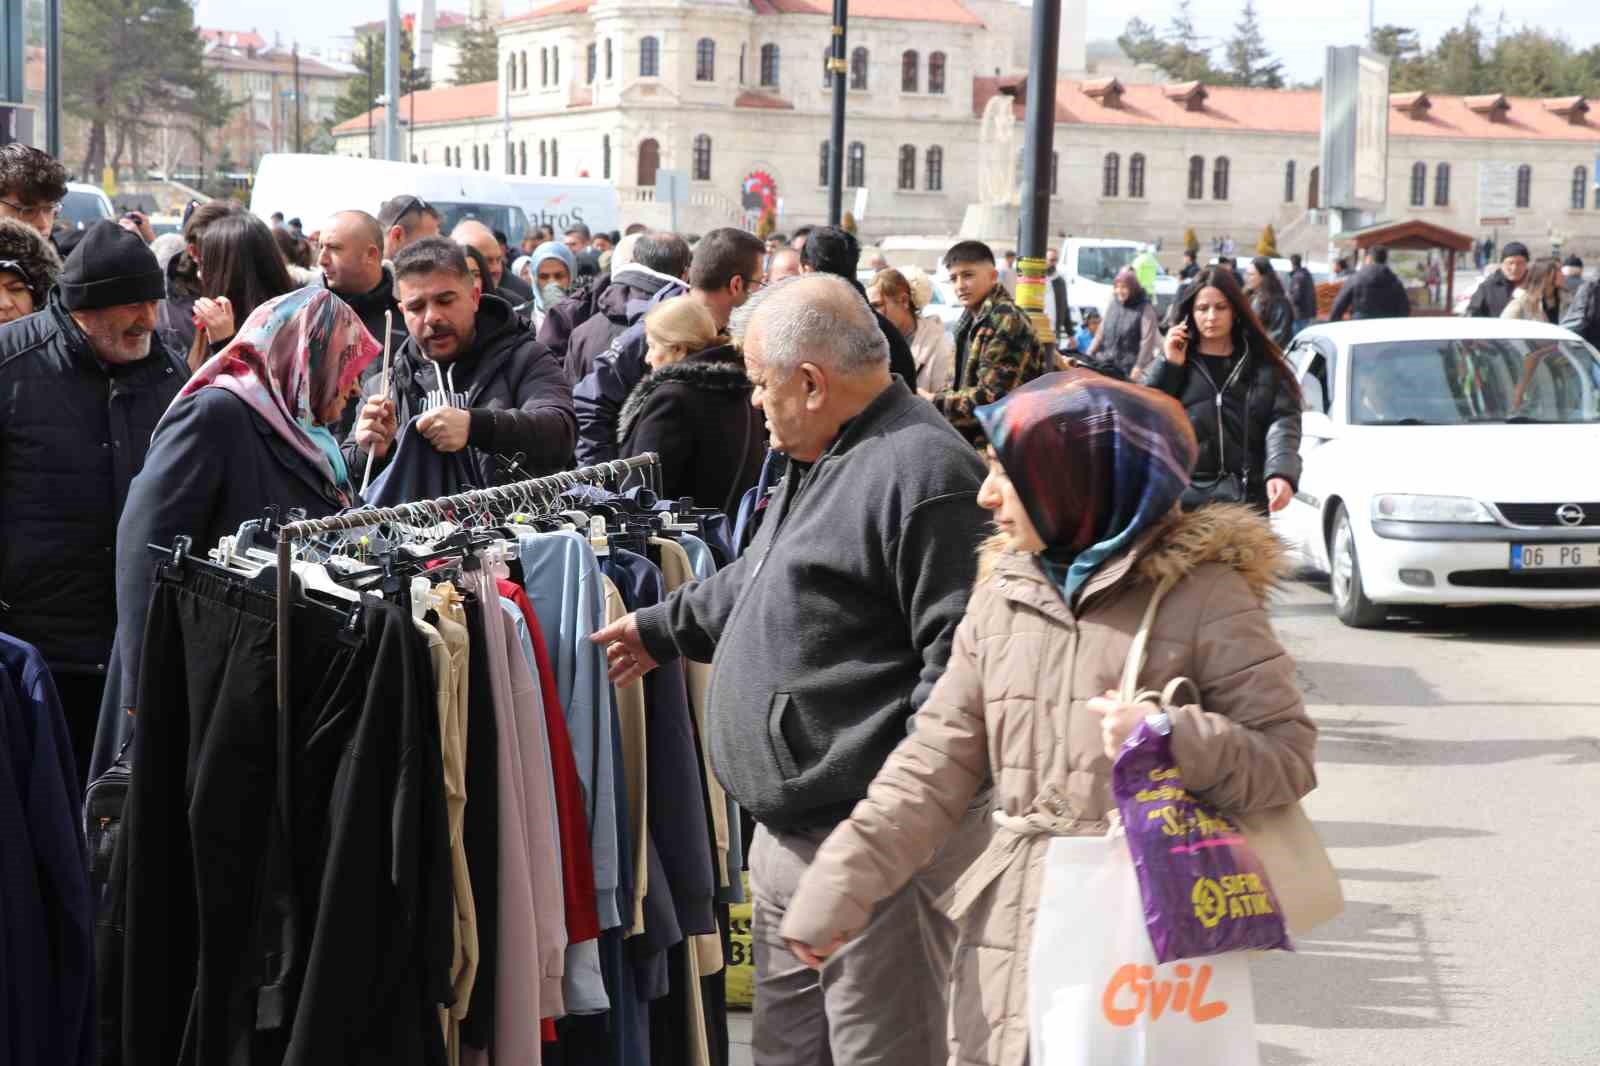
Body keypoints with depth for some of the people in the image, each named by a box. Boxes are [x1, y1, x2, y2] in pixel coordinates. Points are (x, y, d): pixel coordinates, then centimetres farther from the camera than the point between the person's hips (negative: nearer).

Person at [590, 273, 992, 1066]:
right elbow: (759, 581, 32)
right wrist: (663, 628, 37)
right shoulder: (823, 461, 15)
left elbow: (961, 662, -23)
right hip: (789, 830, 11)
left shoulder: (922, 475, -18)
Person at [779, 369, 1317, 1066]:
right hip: (1009, 937, 5)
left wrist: (1177, 741, -23)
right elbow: (938, 760, 10)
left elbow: (1287, 754, -6)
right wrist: (840, 886, 4)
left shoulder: (1201, 593, -6)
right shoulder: (1002, 594, 10)